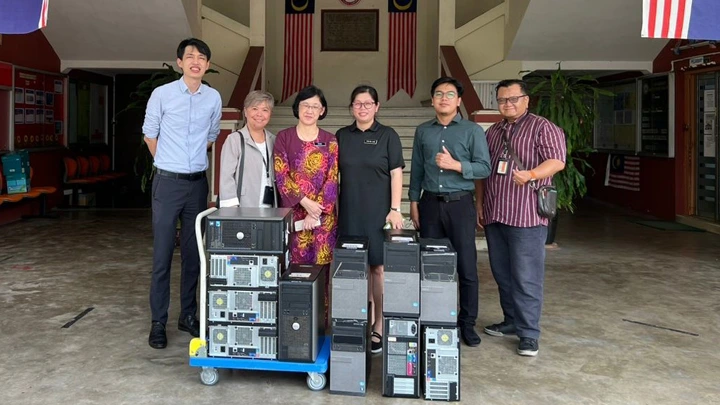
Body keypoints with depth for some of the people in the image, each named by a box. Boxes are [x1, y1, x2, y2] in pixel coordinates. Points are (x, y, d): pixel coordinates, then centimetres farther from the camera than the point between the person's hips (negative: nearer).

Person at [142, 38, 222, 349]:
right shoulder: (162, 94, -4)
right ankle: (158, 323, 8)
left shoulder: (214, 98, 4)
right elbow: (149, 133, 7)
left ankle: (188, 315, 22)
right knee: (162, 254, -2)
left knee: (193, 253, 9)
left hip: (198, 183, 3)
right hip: (168, 182, -3)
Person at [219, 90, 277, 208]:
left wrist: (277, 205, 6)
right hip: (243, 209, -4)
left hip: (269, 208, 4)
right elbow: (226, 176, -7)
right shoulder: (234, 139, -3)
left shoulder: (273, 140, 11)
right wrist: (232, 209, -13)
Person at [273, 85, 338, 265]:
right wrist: (306, 203, -13)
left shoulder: (330, 141, 6)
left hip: (323, 214, 1)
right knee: (294, 263, 2)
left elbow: (332, 180, -1)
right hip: (292, 212, -1)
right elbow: (281, 175, -4)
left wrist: (316, 212, -11)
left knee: (321, 262, 3)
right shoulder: (284, 137, 4)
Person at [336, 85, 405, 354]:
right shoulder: (342, 136, 11)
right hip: (349, 212, 3)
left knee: (378, 267, -1)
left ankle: (379, 328, 8)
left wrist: (395, 209, -9)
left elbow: (396, 173, -2)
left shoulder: (387, 136, 2)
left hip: (378, 213, -3)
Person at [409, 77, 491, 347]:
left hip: (460, 204, -3)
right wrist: (414, 203, 8)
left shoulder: (473, 130, 0)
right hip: (430, 203, 3)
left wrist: (456, 165, -18)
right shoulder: (423, 131, 10)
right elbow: (416, 170, 12)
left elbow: (485, 168, -5)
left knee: (466, 266, 1)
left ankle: (467, 323, 14)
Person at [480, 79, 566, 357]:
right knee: (502, 274, 13)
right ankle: (512, 321, 26)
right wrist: (480, 201, 17)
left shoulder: (543, 128, -1)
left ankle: (528, 333, 4)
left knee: (526, 277, -5)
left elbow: (556, 161, -13)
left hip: (526, 216, -6)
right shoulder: (492, 132, 19)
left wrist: (531, 174, -30)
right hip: (494, 214, 7)